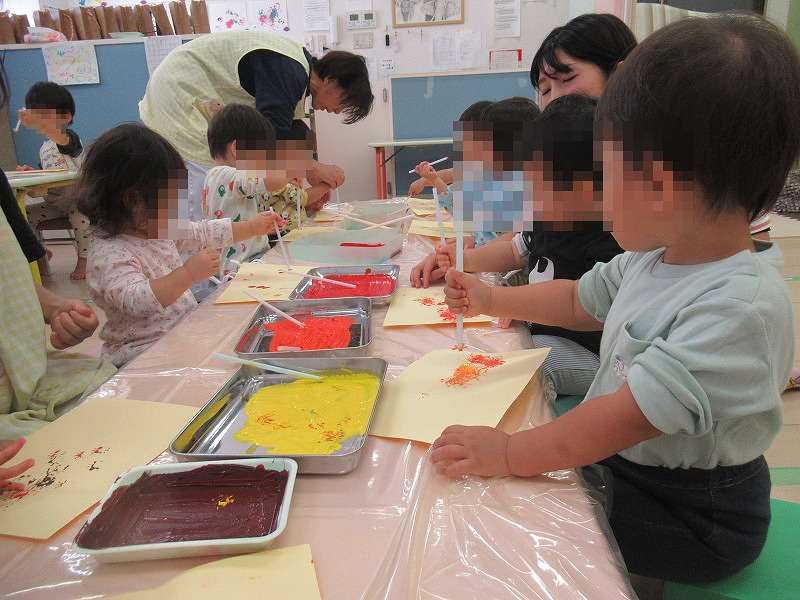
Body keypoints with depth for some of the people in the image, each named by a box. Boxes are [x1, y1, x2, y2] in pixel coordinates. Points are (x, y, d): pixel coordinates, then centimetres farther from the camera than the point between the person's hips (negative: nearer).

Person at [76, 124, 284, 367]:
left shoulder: (159, 228, 9)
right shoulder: (108, 254, -20)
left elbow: (203, 234, 21)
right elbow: (137, 300, -33)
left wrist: (251, 228, 21)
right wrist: (188, 274, -39)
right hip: (144, 350, -9)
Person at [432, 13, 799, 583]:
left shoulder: (741, 306, -32)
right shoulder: (655, 255, -3)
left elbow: (630, 416, -33)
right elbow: (580, 301, 14)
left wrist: (510, 453, -28)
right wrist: (492, 299, 13)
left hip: (689, 517, -7)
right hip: (615, 455, 7)